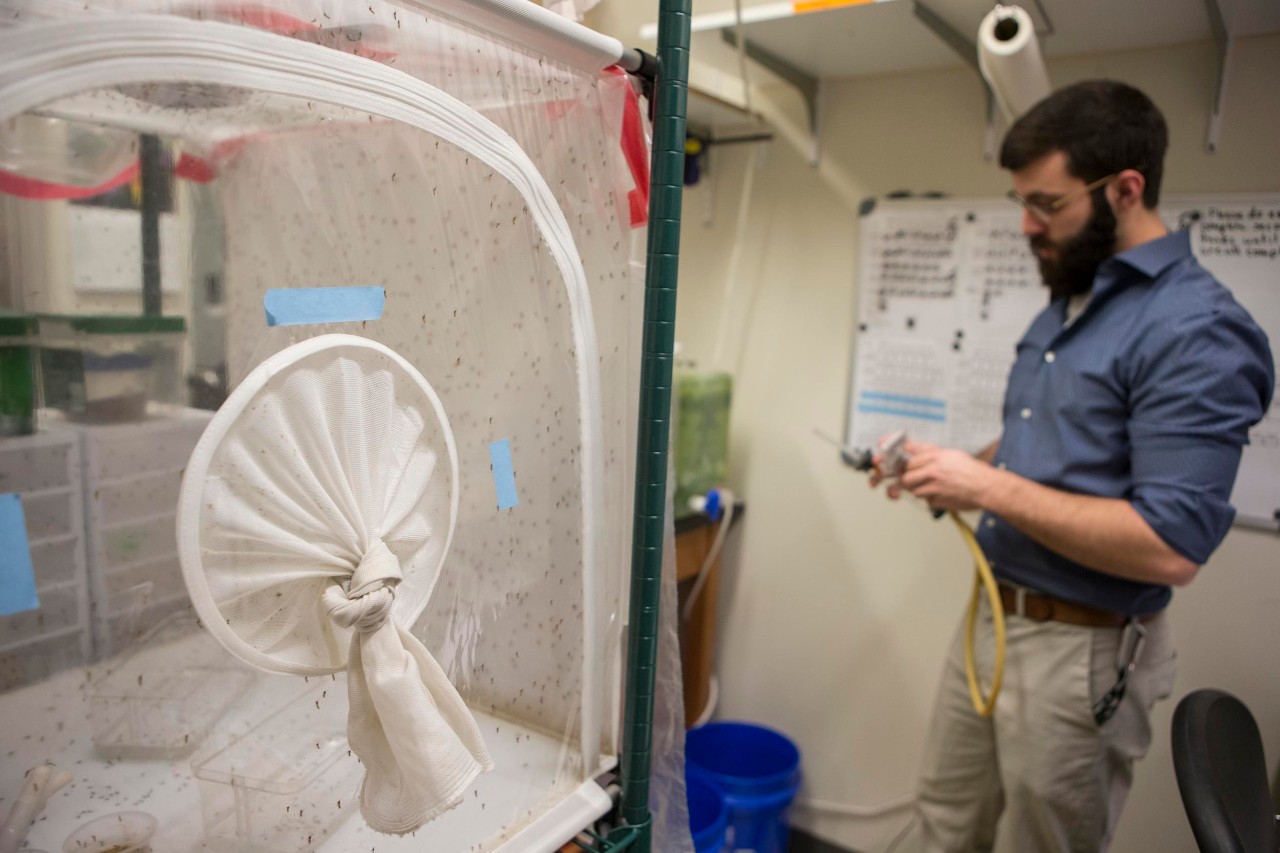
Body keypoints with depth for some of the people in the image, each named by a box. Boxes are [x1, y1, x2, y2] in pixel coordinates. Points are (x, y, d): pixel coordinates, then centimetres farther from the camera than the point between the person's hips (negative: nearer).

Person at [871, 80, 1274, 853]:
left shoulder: (1195, 331, -20)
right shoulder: (1066, 305, 9)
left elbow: (1171, 548, -26)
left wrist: (988, 487, -23)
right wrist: (949, 468, 2)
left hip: (1083, 650, -8)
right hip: (993, 617, 8)